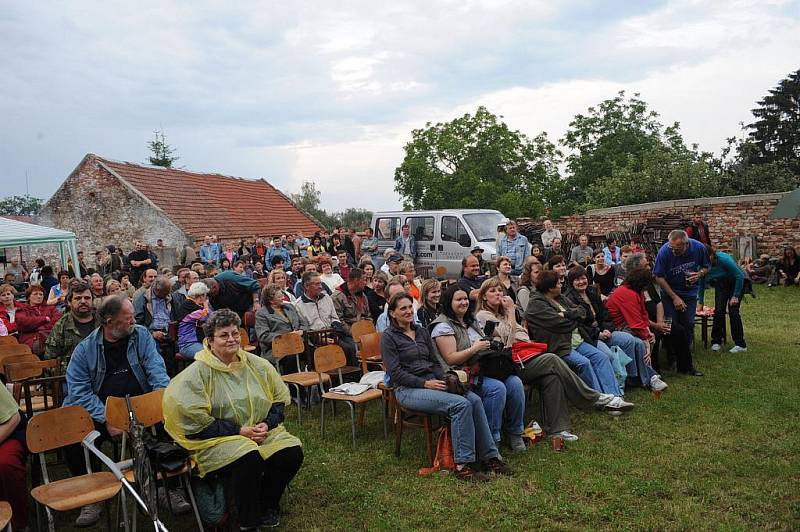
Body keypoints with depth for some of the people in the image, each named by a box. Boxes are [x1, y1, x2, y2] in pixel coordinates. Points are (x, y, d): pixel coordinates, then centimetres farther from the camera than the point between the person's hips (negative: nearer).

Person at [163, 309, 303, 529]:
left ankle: (267, 505, 9)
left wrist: (267, 424, -7)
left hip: (262, 433, 5)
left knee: (292, 453, -20)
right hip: (217, 438, -5)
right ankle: (249, 523, -8)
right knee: (249, 458, -34)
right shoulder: (198, 372, -7)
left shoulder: (258, 365, 7)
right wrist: (239, 431, -16)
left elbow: (280, 399, 13)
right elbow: (194, 420, -13)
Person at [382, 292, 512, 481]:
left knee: (475, 400, -20)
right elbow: (395, 373, -9)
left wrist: (444, 379, -3)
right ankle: (463, 464, -22)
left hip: (433, 383, 6)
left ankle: (489, 455, -14)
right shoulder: (389, 337, -1)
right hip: (408, 390, -6)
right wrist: (425, 383, -17)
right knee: (460, 404, -28)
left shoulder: (422, 332, 18)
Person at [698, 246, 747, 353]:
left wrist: (736, 296, -23)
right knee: (718, 310, -7)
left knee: (733, 311, -11)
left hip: (735, 283, -4)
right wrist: (700, 302, -4)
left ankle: (740, 344, -5)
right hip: (721, 285, 4)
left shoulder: (724, 259, -35)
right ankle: (716, 341, 3)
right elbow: (701, 284, -5)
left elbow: (740, 276, -25)